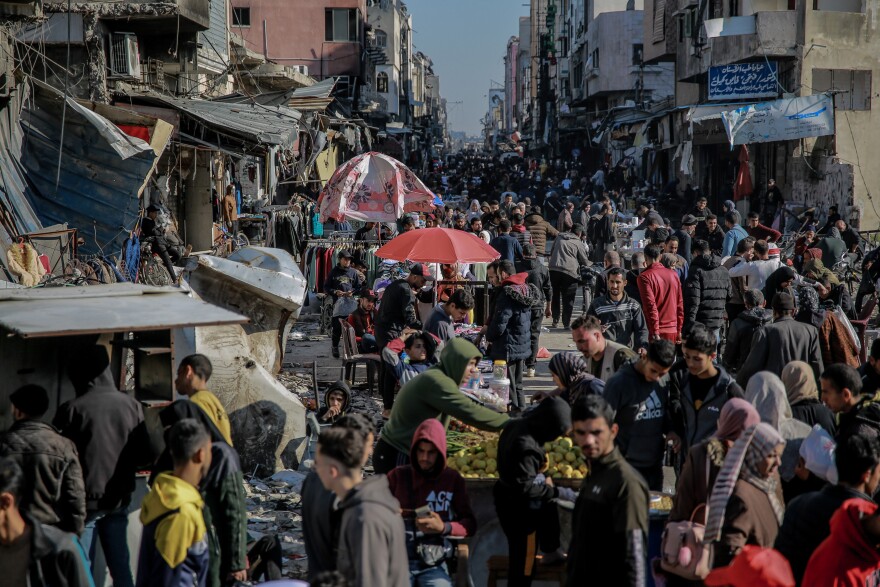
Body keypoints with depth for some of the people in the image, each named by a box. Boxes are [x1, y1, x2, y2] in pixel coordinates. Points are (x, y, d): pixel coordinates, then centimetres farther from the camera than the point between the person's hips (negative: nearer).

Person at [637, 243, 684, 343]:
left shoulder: (644, 277, -8)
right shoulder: (673, 274, 8)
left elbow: (650, 305, -14)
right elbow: (680, 304, 10)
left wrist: (655, 332, -13)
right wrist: (679, 330, 16)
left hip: (657, 332, -5)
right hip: (673, 331, 5)